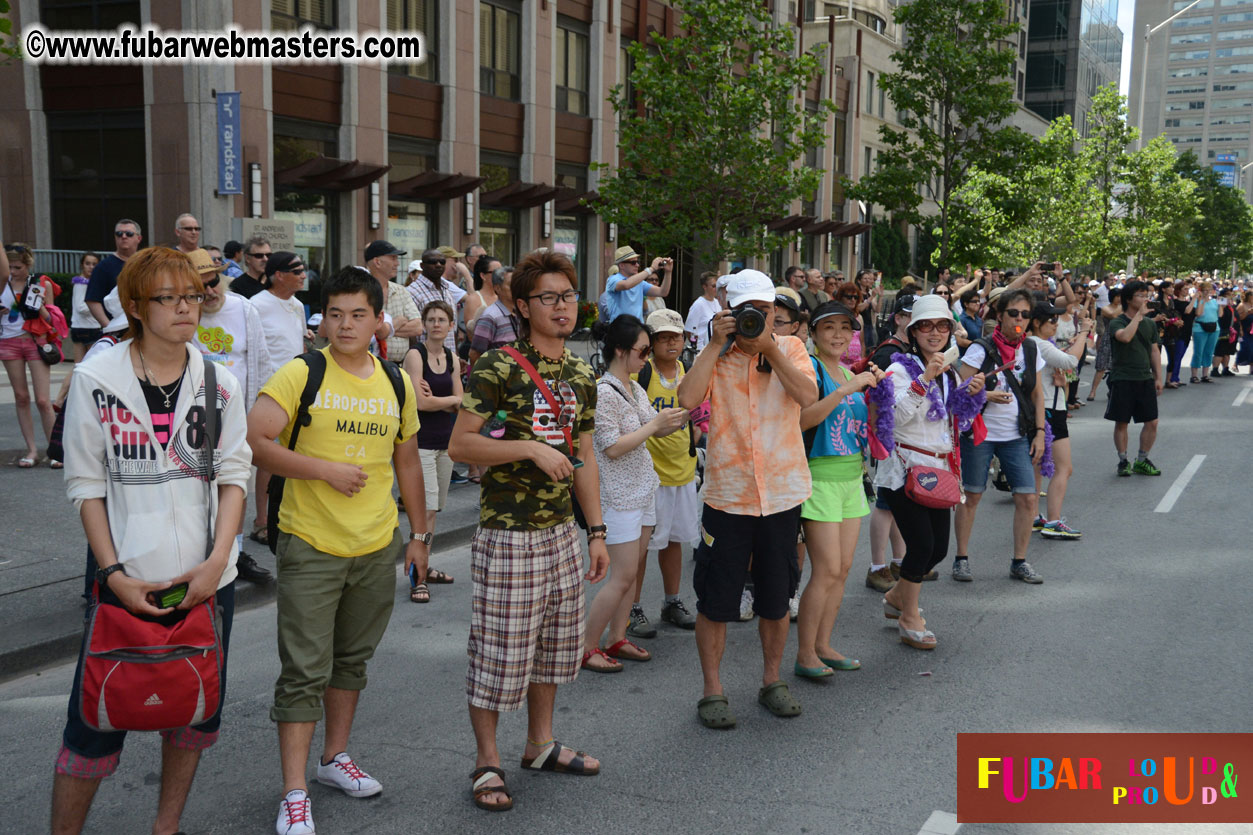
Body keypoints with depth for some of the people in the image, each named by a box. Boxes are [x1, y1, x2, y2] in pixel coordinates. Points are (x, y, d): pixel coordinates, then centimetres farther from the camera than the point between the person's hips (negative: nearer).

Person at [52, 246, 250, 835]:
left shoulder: (219, 383, 2)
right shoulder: (96, 380, -4)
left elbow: (233, 476, 4)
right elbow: (85, 485, -2)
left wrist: (218, 559, -9)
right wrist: (114, 573, -9)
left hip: (205, 578, 3)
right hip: (127, 578, -3)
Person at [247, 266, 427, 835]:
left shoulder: (397, 384, 6)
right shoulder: (301, 374, -9)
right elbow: (253, 441, -18)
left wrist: (419, 534, 16)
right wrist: (326, 469, -21)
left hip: (377, 549, 5)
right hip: (311, 547, -5)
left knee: (352, 659, 18)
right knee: (305, 671, -2)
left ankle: (335, 757, 36)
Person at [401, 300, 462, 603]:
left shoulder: (453, 359, 12)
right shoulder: (415, 355, -7)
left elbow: (460, 405, 5)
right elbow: (420, 402, -16)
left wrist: (435, 400, -11)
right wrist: (450, 399, -2)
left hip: (445, 440, 6)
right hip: (421, 441, -6)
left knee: (433, 508, 12)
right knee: (426, 508, -12)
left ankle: (423, 566, 24)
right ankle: (418, 579, -8)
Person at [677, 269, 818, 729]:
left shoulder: (790, 348, 3)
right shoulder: (715, 354, -1)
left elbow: (808, 395, -16)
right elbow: (687, 398, -19)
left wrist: (768, 346, -17)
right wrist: (716, 344, -17)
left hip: (782, 495, 1)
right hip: (727, 495, -1)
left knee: (776, 600, 14)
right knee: (715, 600, 5)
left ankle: (771, 681, 33)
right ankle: (712, 691, 20)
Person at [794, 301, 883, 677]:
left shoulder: (850, 373, 15)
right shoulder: (809, 368, -8)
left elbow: (865, 425, 19)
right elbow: (804, 418, -23)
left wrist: (875, 389, 5)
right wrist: (848, 388, -24)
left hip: (851, 475, 8)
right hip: (820, 475, -8)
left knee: (843, 568, 9)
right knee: (827, 570, -9)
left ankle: (823, 646, 19)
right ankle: (804, 655, 1)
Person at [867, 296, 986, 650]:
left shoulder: (949, 372, 14)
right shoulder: (901, 369, -9)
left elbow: (957, 419, 19)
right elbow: (898, 415, -23)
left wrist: (972, 392, 2)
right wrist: (925, 379, -30)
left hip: (939, 469, 7)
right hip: (905, 469, -7)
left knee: (939, 547, 7)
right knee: (922, 545, -12)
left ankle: (896, 596, 32)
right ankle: (909, 618, 8)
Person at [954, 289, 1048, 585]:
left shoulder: (1031, 350, 7)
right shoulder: (980, 349, -8)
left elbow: (1037, 394, 13)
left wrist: (1039, 432, 6)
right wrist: (985, 396, -26)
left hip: (1017, 436, 4)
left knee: (1028, 498, -2)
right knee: (970, 496, 3)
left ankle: (1019, 562, 12)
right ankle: (961, 558, 17)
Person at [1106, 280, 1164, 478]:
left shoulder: (1150, 323, 11)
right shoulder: (1117, 323, -6)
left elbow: (1154, 351, 15)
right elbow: (1125, 336, -29)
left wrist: (1158, 377, 10)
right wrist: (1139, 315, -22)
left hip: (1145, 379, 5)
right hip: (1122, 379, -5)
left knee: (1152, 422, 3)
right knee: (1121, 422, 1)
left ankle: (1141, 461, 17)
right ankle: (1123, 461, 14)